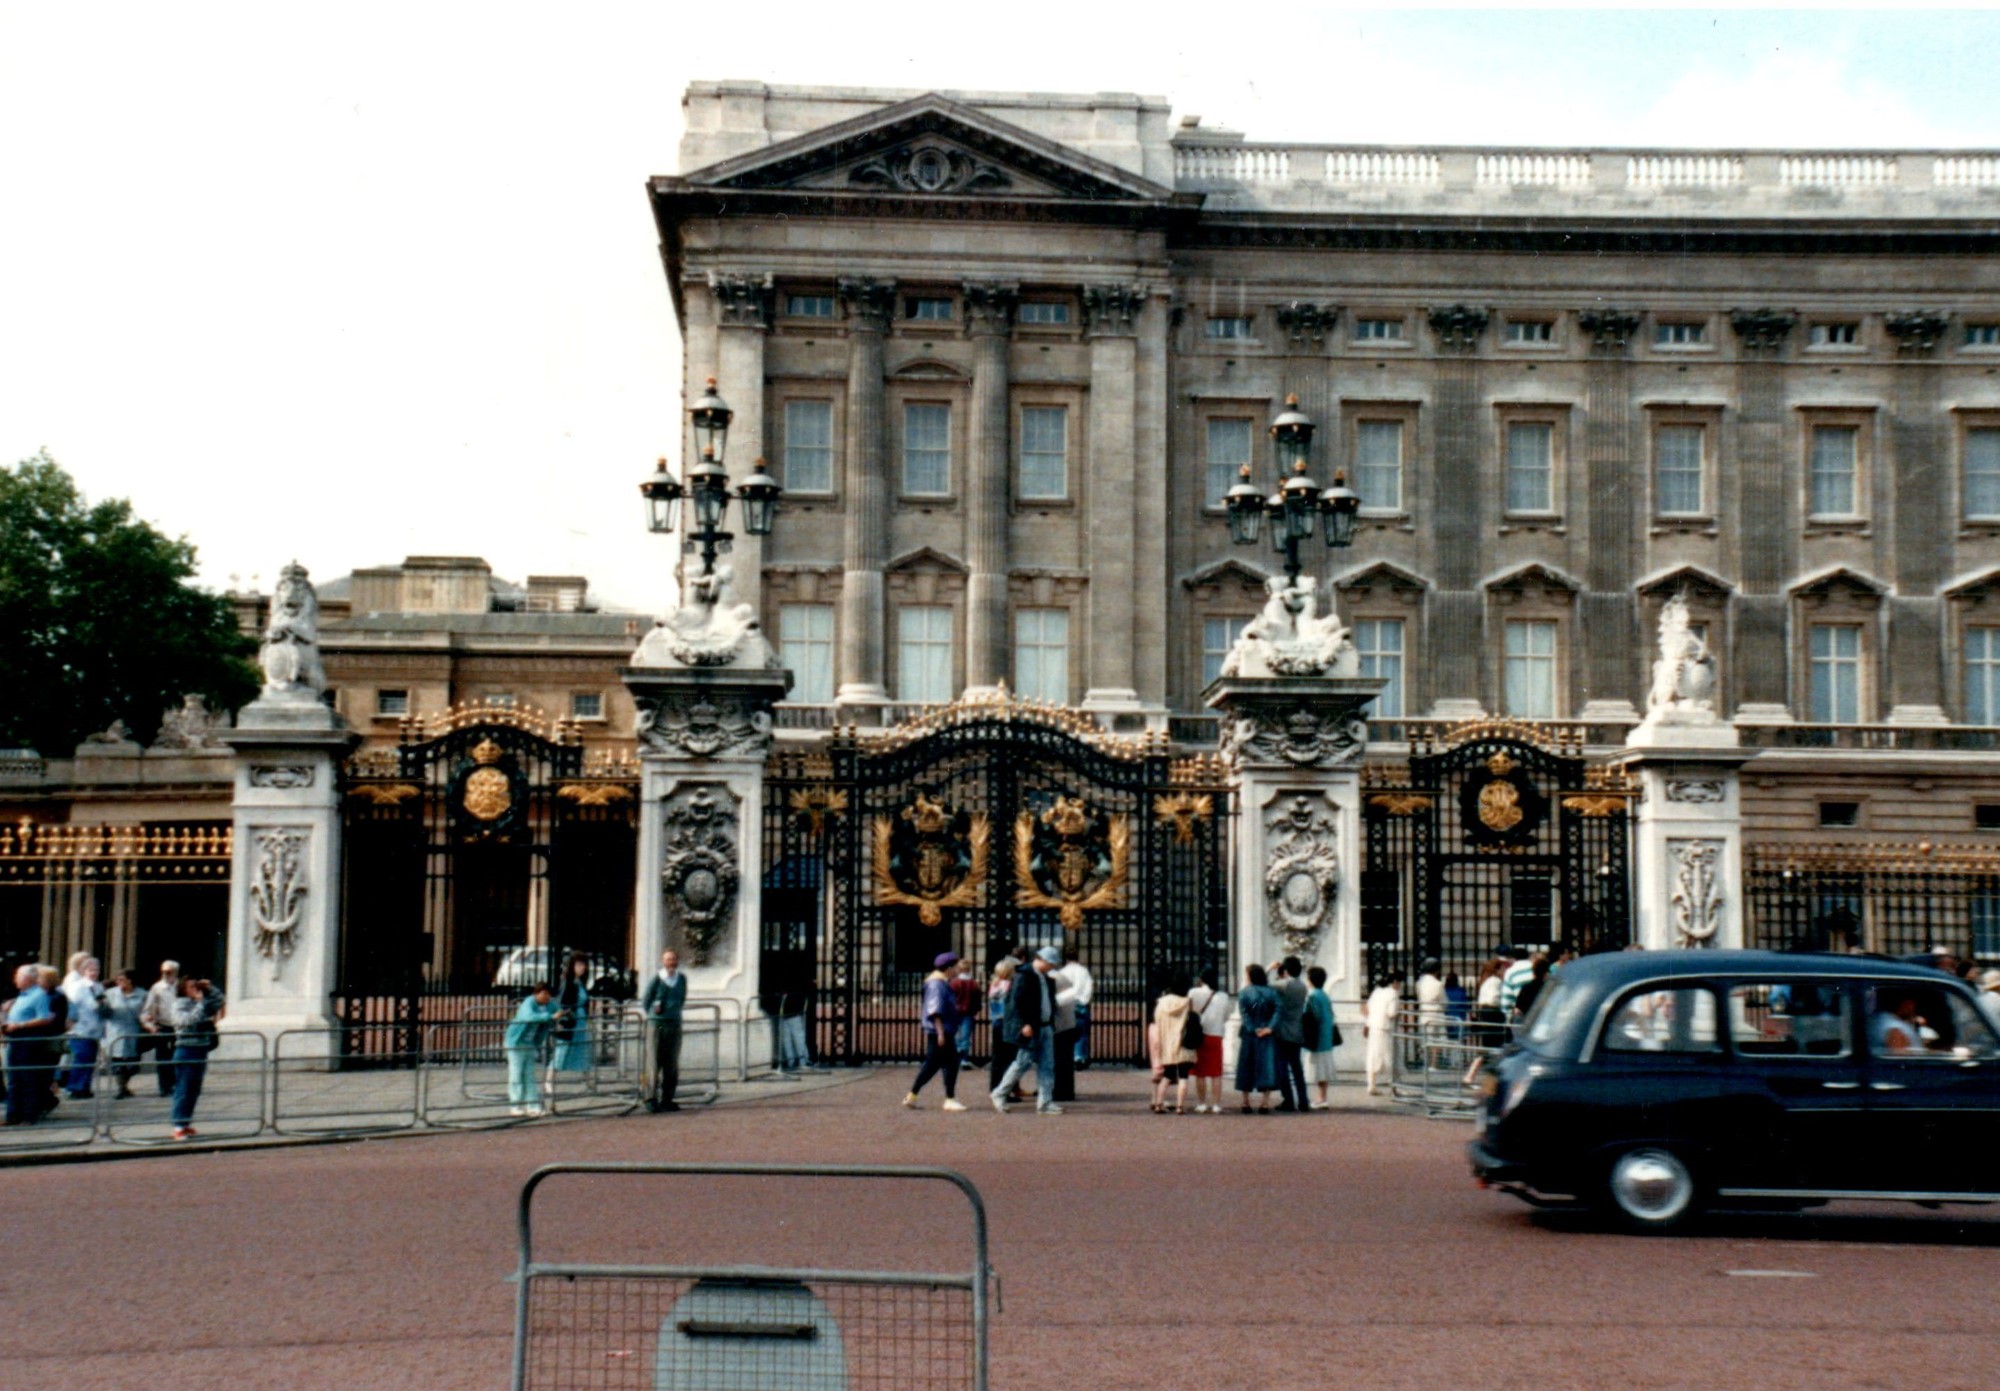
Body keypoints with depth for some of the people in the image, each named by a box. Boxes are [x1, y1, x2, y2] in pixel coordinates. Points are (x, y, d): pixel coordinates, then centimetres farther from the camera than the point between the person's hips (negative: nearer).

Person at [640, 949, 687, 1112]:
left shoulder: (682, 979, 8)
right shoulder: (656, 979, -5)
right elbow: (645, 1003, 3)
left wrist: (675, 1011, 12)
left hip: (675, 1024, 4)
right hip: (657, 1024, -4)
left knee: (672, 1064, 5)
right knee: (655, 1062, -6)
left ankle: (667, 1100, 11)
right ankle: (651, 1099, -3)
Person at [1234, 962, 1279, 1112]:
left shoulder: (1244, 993, -4)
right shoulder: (1271, 992, 3)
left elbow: (1243, 1014, -13)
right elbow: (1277, 1011, -8)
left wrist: (1252, 1030, -13)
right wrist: (1269, 1028, -13)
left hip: (1249, 1034, -1)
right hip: (1267, 1035, 2)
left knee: (1246, 1067, 7)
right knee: (1266, 1066, 4)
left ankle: (1246, 1102, 8)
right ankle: (1266, 1102, -2)